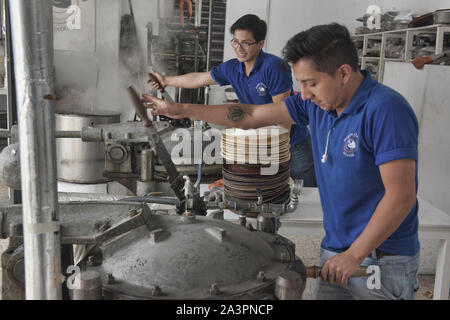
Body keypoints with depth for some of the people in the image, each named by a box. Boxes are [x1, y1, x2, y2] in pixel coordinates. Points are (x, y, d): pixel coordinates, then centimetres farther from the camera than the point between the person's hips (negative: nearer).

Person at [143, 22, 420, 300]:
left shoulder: (386, 110, -19)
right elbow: (251, 116, 9)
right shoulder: (317, 103, 4)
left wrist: (354, 256, -18)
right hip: (336, 250, 6)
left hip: (383, 260, -6)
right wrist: (182, 110, 9)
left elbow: (401, 197, -22)